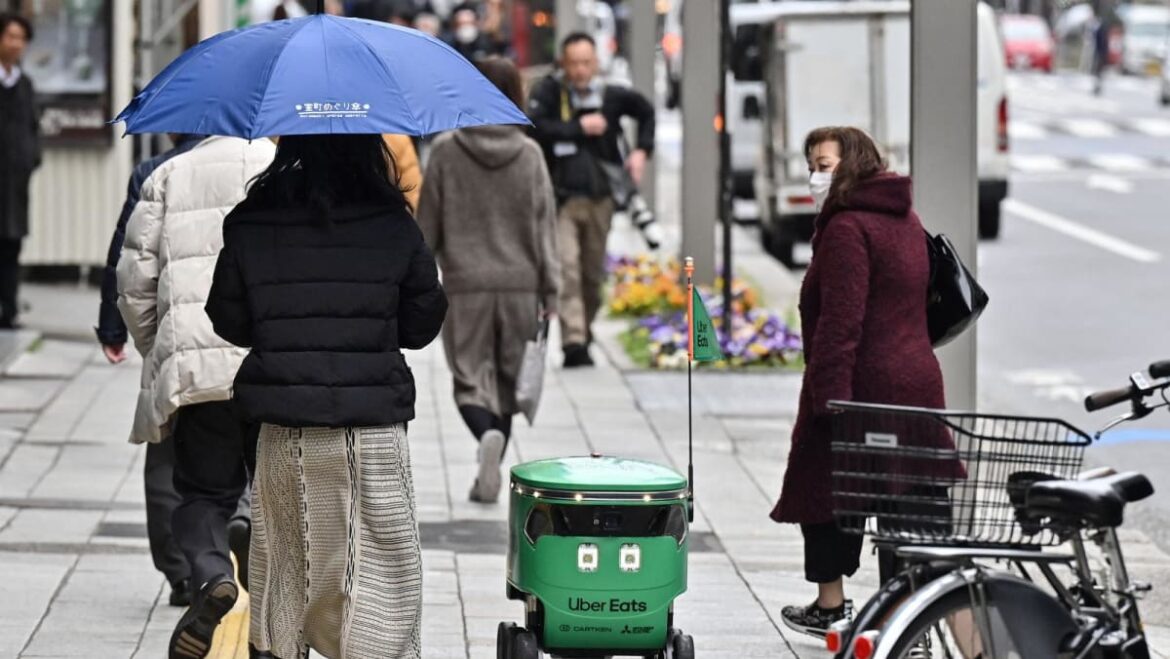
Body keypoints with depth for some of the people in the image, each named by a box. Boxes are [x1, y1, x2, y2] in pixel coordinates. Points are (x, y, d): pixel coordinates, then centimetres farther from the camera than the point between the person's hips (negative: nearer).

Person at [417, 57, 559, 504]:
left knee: (471, 379, 3)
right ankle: (489, 476, 13)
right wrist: (550, 287, 5)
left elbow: (428, 224, 1)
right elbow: (544, 224, 0)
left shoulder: (447, 152, -5)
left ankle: (487, 434, -27)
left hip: (465, 286, -2)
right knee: (507, 381, 13)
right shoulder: (529, 154, -1)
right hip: (519, 284, 2)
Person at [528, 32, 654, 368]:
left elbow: (646, 111, 24)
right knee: (566, 269, -16)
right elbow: (533, 126, -22)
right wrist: (579, 128, -17)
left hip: (600, 197, 4)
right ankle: (573, 343, -22)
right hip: (561, 197, -4)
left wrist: (642, 150, 11)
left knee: (593, 274, 13)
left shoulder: (611, 96, 5)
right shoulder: (548, 92, -6)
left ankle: (584, 335, 30)